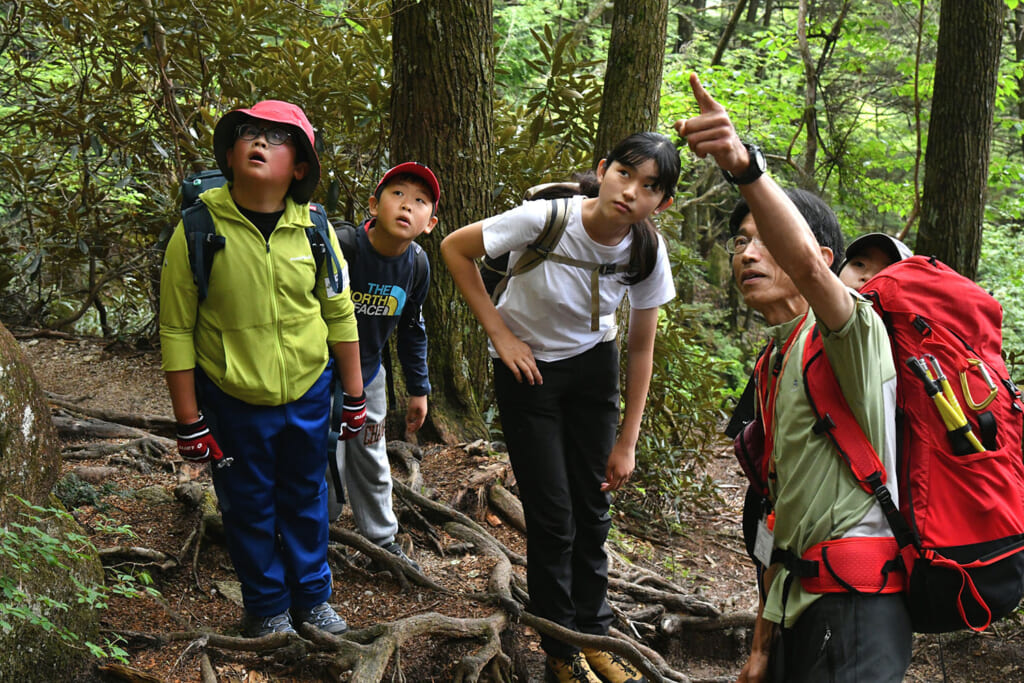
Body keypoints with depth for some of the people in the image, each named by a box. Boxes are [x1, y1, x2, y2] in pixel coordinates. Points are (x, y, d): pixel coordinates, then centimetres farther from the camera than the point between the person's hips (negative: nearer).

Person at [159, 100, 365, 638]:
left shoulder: (314, 228, -7)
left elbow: (340, 313, 4)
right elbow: (176, 330, -11)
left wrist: (355, 395, 8)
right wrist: (189, 422, -10)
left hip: (307, 394, 2)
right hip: (232, 400, -2)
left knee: (306, 498, 18)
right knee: (249, 507, 12)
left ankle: (311, 598, 39)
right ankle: (266, 608, 34)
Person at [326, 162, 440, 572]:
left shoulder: (417, 265, -9)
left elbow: (411, 328, 8)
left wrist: (418, 389, 14)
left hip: (368, 377, 5)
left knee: (372, 466, 20)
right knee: (325, 470, 3)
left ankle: (383, 539, 40)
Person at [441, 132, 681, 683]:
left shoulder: (648, 254, -18)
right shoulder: (545, 219, -30)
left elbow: (641, 349, -6)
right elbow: (454, 248, -16)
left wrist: (627, 443, -3)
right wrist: (499, 333, -18)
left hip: (592, 365, 3)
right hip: (527, 366, -3)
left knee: (592, 509, 7)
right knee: (553, 516, -1)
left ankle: (593, 637, 28)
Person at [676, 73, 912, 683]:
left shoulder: (848, 332, -8)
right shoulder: (774, 366, 18)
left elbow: (807, 264, -34)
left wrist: (743, 164, -48)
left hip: (856, 605, -9)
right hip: (801, 598, 9)